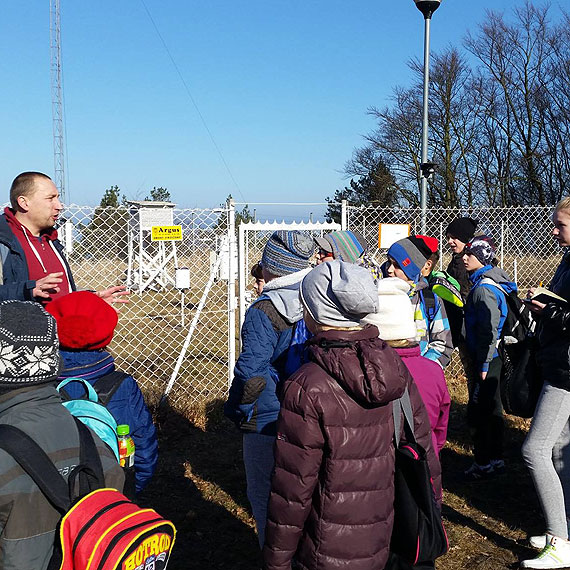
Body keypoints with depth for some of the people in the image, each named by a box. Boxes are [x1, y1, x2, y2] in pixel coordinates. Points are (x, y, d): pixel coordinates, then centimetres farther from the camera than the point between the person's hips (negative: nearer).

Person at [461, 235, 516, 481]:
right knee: (491, 410, 16)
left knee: (478, 413, -3)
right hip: (492, 359, 10)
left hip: (488, 359, -10)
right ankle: (495, 459, 26)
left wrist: (484, 365, -19)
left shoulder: (484, 289, -18)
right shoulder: (487, 283, 13)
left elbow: (488, 331, -21)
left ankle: (484, 463, 6)